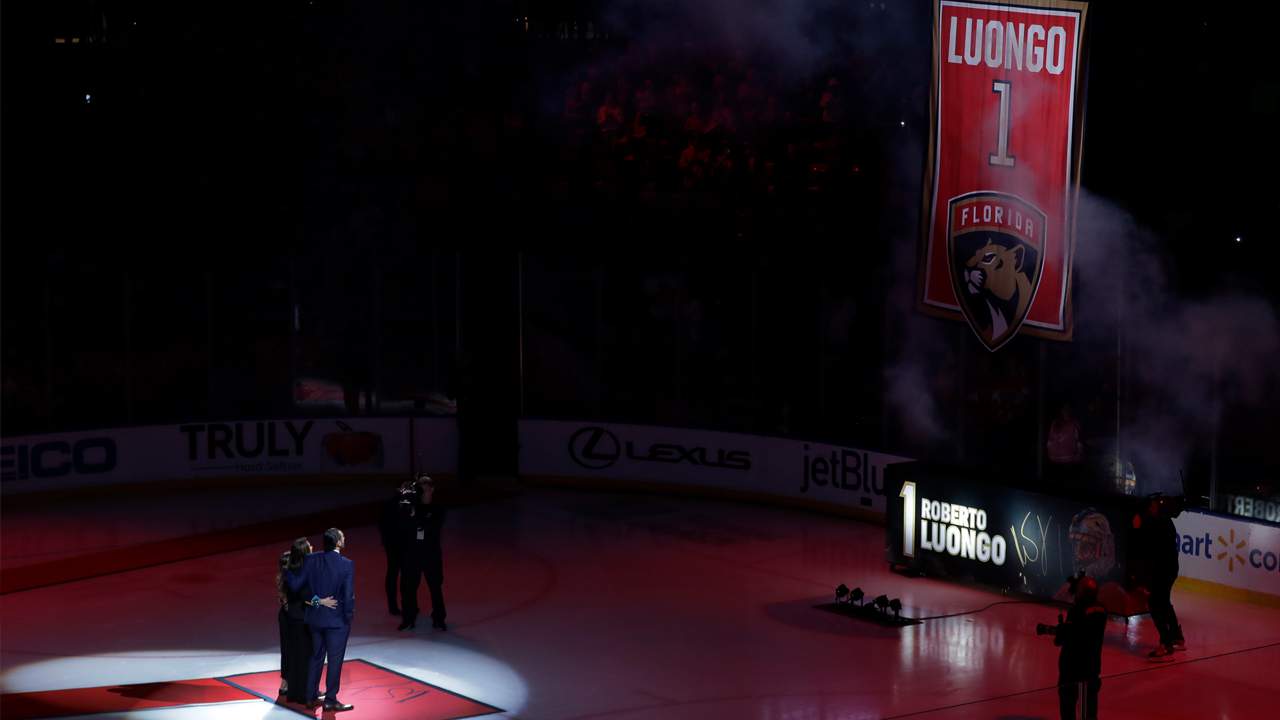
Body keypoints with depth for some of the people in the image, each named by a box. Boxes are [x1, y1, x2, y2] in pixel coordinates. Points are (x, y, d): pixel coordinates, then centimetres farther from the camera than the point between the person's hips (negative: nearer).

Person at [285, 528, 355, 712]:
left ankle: (312, 697, 26)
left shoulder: (311, 560, -8)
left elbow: (295, 584, -6)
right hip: (337, 620, -5)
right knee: (335, 659, 6)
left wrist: (287, 570, 12)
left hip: (315, 617, 5)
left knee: (316, 657, 19)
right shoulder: (347, 565, -18)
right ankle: (330, 700, 11)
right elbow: (349, 595, -18)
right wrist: (349, 617, -3)